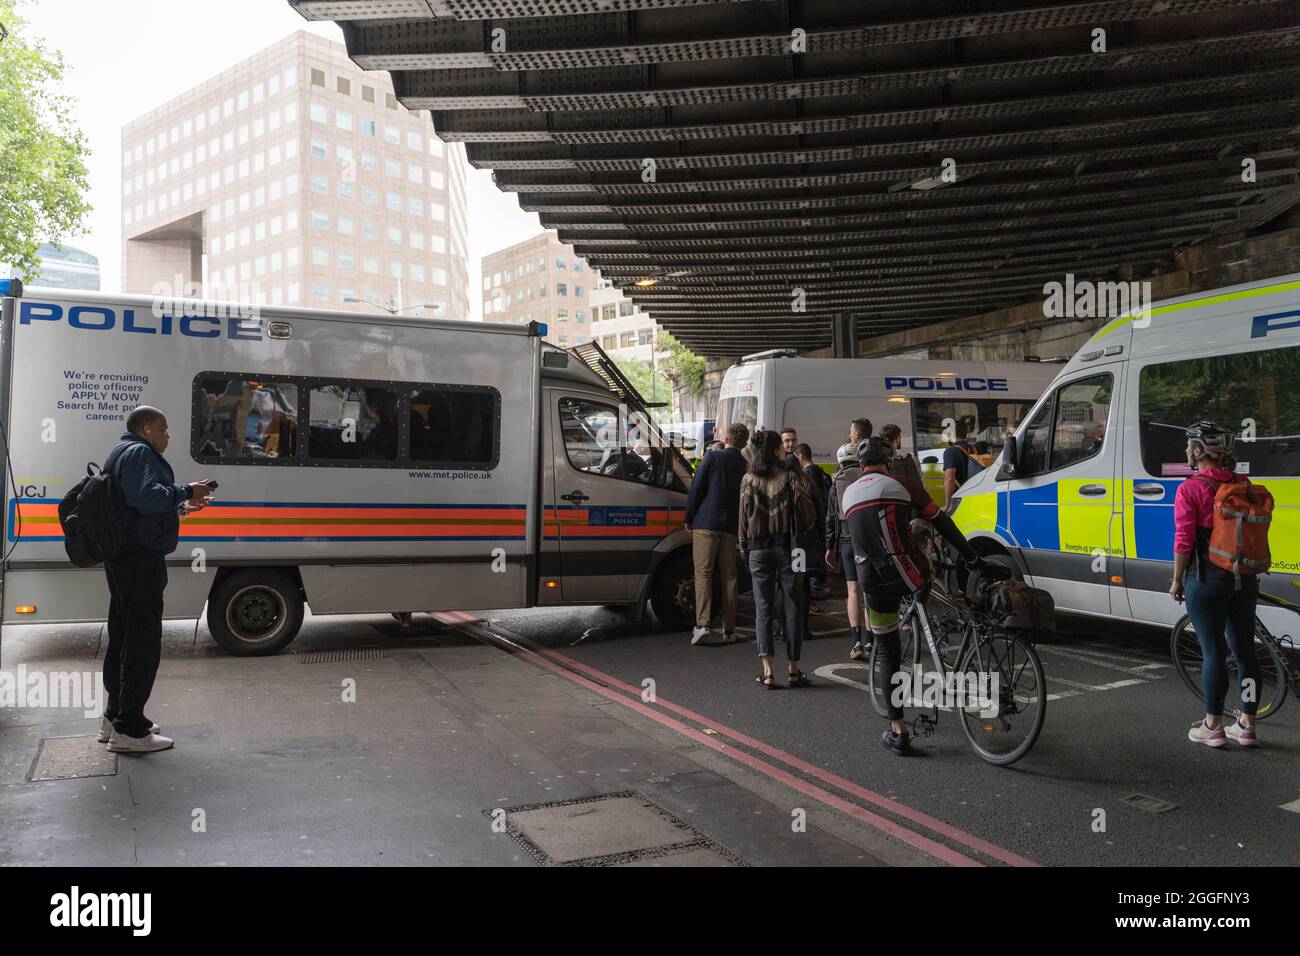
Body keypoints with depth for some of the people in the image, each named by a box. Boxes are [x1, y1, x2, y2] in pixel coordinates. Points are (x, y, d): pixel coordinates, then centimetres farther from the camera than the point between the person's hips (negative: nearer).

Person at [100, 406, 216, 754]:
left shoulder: (122, 452, 22)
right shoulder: (139, 453, -11)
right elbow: (148, 497, -26)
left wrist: (180, 507, 24)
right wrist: (186, 492, -15)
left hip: (120, 557, 11)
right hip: (141, 556, -11)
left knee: (122, 635, 17)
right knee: (144, 639, -9)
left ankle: (114, 717, 27)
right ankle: (129, 729, -7)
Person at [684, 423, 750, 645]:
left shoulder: (712, 457, -4)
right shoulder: (746, 466, 6)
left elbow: (696, 489, -6)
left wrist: (689, 518, 1)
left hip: (706, 522, -3)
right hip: (731, 526, 3)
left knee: (703, 573, -2)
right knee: (729, 577, 9)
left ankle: (703, 624, -12)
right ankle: (729, 629, 12)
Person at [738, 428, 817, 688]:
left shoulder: (748, 480, 1)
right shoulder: (790, 477, -4)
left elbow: (744, 517, 2)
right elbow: (806, 513, -6)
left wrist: (743, 546, 11)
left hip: (758, 549, 1)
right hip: (787, 547, -1)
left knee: (763, 608, 5)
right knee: (792, 608, 6)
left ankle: (767, 671, -2)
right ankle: (794, 670, 10)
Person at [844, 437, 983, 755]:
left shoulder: (848, 494, 14)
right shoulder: (903, 485, 4)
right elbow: (942, 524, 7)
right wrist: (971, 558, 14)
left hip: (873, 582, 3)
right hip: (908, 576, -3)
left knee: (886, 653, 11)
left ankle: (897, 731, 12)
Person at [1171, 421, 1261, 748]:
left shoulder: (1190, 489, -12)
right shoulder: (1243, 484, 5)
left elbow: (1184, 540, -14)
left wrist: (1177, 580, -4)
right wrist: (1250, 568, 20)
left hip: (1207, 579, -5)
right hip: (1245, 579, 6)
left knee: (1212, 650, 1)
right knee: (1244, 649, 11)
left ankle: (1212, 727, 9)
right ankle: (1247, 725, 20)